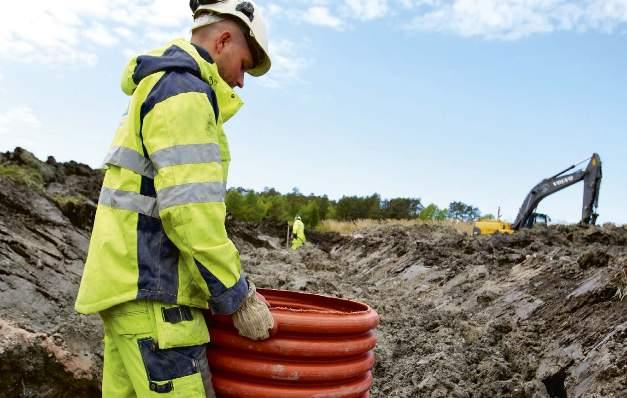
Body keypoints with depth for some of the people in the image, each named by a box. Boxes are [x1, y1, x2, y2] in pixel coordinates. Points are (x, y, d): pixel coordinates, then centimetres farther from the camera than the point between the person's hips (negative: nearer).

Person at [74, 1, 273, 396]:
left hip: (128, 283, 10)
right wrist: (239, 296, -14)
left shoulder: (159, 86, 20)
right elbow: (190, 211, -23)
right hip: (150, 290, -10)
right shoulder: (184, 92, -13)